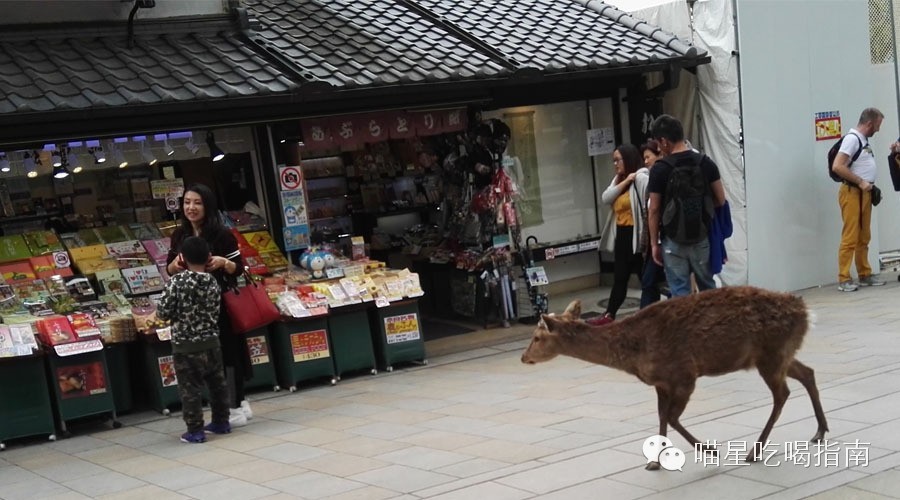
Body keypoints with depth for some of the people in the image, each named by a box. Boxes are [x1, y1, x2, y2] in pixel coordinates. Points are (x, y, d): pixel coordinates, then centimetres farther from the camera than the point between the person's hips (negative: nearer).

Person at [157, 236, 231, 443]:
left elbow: (163, 312, -13)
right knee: (217, 383, 17)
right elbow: (215, 312, 4)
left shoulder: (177, 282, -14)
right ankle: (221, 422, 28)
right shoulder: (213, 283, -1)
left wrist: (176, 313, 7)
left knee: (190, 389, 3)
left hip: (185, 346, -4)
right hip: (211, 342, 5)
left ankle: (195, 430, 6)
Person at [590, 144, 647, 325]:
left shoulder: (641, 179, -13)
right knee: (619, 278, 12)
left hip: (636, 235, -9)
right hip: (621, 235, 9)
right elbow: (605, 198, 0)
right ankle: (609, 315, 16)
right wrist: (624, 182, -8)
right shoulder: (618, 180, 16)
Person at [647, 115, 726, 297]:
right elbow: (720, 200, 3)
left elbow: (654, 210, -8)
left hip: (674, 240, -4)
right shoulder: (706, 163, -1)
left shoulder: (660, 169, -12)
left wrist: (654, 243, 0)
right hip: (702, 237, 4)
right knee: (708, 289, 16)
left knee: (680, 293, 2)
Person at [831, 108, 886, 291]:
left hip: (864, 192, 9)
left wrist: (869, 185, 11)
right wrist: (860, 182, -18)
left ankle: (865, 275, 19)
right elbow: (837, 167, -22)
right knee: (850, 237, -9)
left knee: (864, 238, 13)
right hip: (852, 192, -9)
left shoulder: (864, 140, 16)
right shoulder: (852, 138, -13)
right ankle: (844, 280, -7)